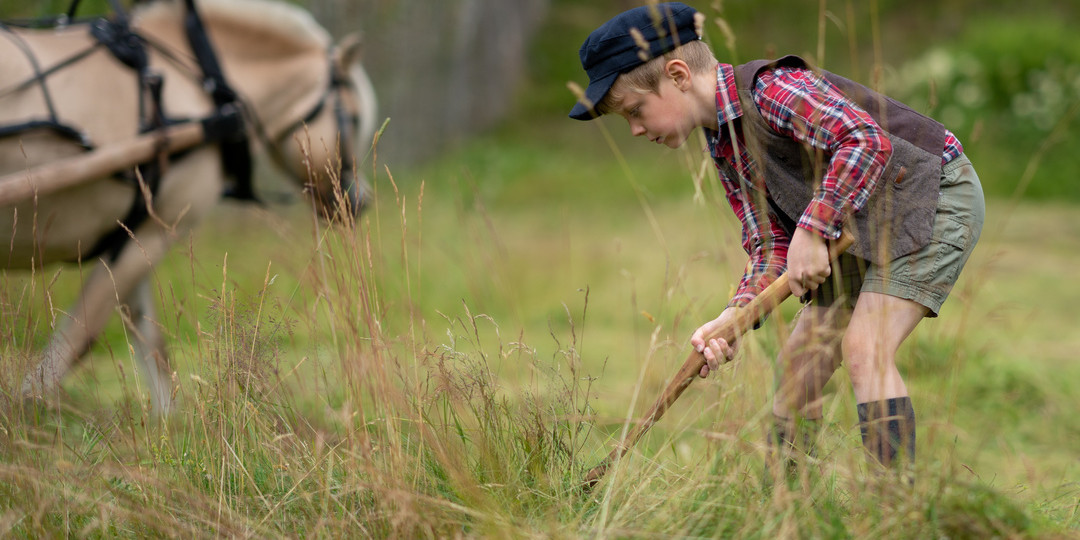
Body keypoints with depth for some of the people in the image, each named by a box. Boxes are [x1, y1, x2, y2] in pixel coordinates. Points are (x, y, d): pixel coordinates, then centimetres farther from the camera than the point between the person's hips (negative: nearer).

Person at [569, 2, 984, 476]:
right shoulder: (726, 152, 6)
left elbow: (868, 140, -34)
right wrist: (737, 314, -18)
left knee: (863, 348, -22)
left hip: (934, 195, -9)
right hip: (861, 229, 9)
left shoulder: (771, 87, -23)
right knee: (799, 360, 7)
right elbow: (770, 245, 0)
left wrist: (813, 229, -32)